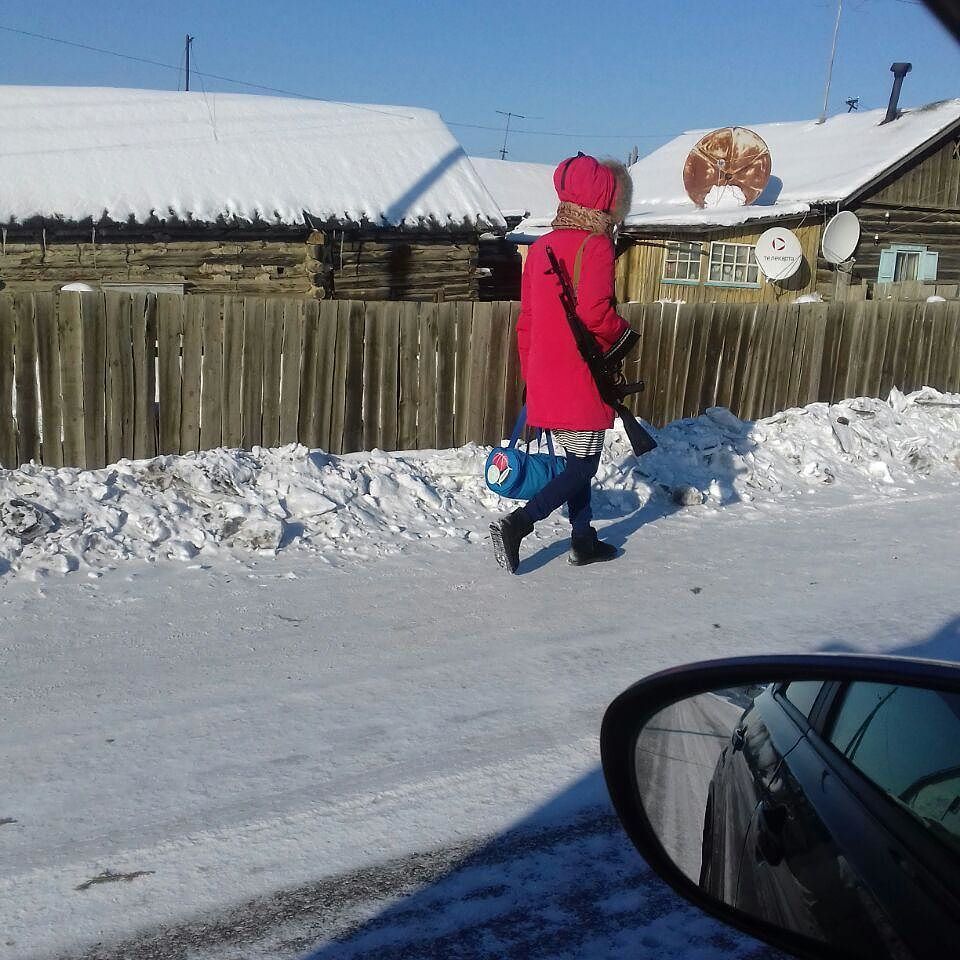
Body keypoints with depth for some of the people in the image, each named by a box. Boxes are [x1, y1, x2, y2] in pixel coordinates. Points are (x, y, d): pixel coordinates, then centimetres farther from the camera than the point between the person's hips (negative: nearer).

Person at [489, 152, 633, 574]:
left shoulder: (540, 247, 11)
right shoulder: (596, 246, -12)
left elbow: (526, 320, 14)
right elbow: (594, 312, -23)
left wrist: (530, 375, 20)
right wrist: (624, 333, -3)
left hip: (544, 379, 8)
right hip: (581, 382, -7)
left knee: (576, 462, 18)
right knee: (583, 467, 1)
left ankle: (583, 540, 25)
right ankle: (517, 523, -12)